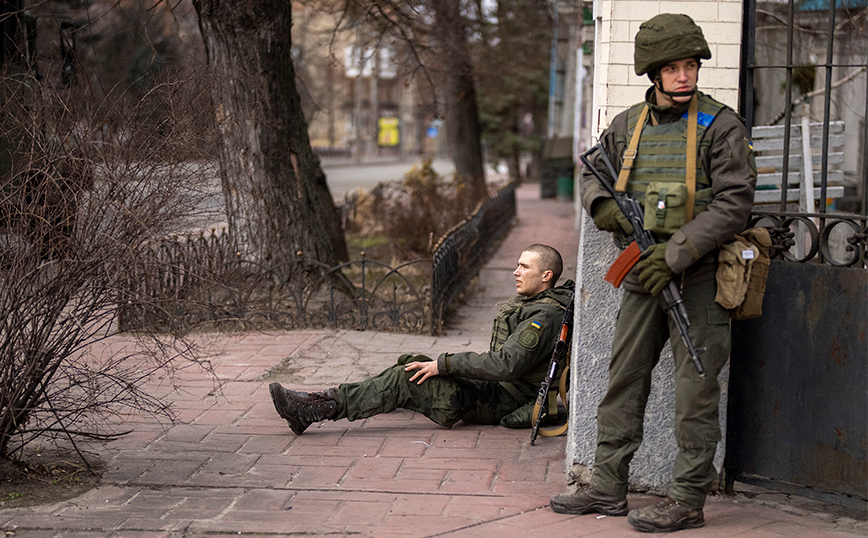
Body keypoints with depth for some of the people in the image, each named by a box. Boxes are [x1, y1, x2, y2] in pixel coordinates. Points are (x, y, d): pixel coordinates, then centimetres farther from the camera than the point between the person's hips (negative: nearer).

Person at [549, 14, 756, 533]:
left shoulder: (720, 126, -8)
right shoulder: (628, 125, 8)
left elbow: (734, 203, -14)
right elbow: (593, 171, 23)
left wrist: (675, 254, -19)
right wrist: (601, 203, -1)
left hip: (698, 276, -6)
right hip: (645, 275, 6)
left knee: (695, 389, -1)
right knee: (624, 379, 9)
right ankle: (608, 486, 18)